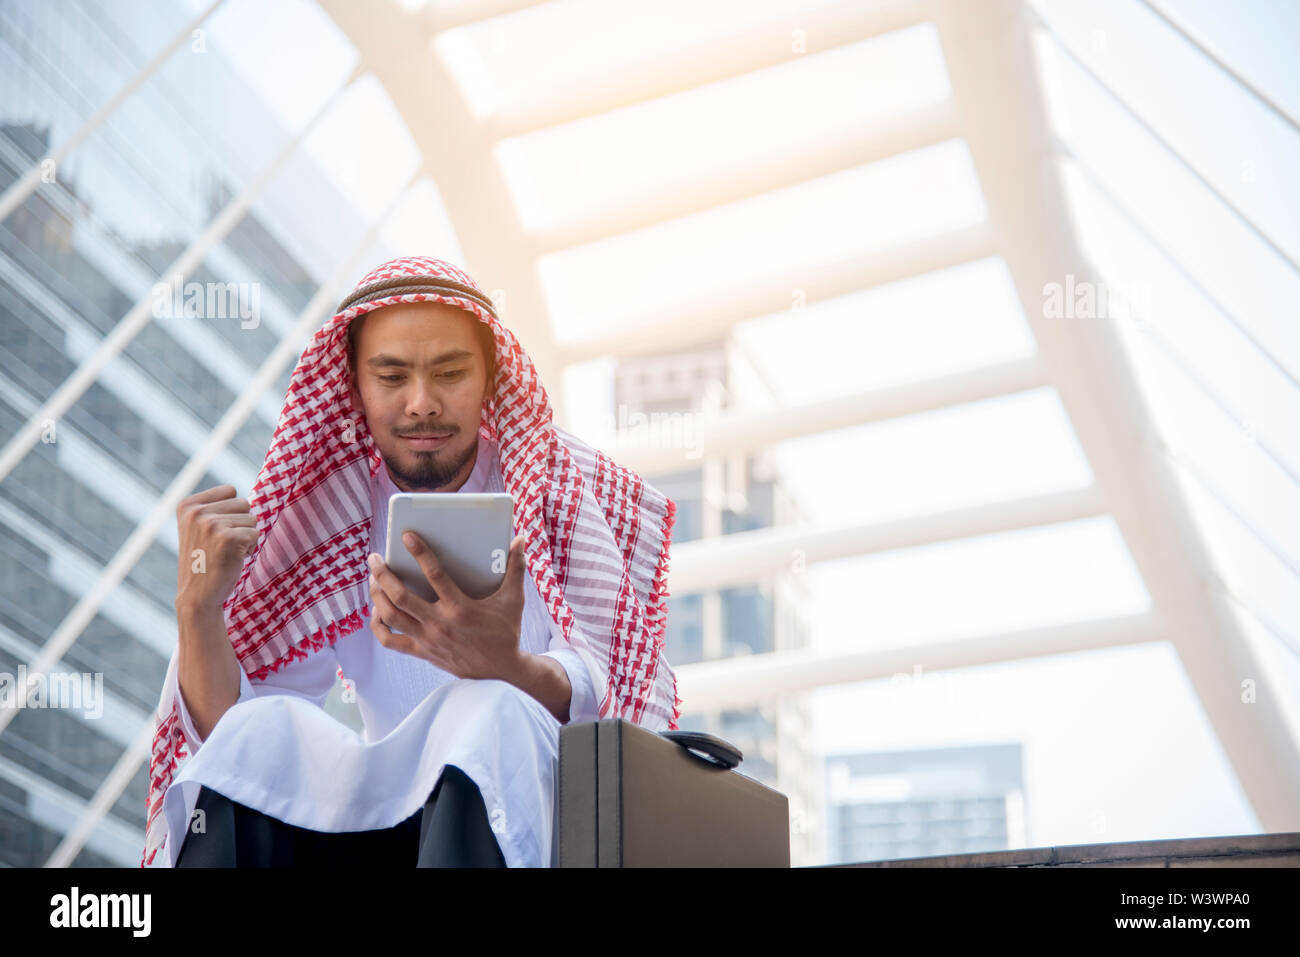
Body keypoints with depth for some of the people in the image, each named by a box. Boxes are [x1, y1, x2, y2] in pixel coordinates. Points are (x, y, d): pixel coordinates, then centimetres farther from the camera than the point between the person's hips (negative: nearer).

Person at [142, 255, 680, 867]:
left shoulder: (561, 486, 1)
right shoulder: (329, 513, 6)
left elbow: (603, 700, -14)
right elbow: (227, 728, -2)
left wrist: (504, 666, -38)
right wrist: (198, 605, -22)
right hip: (393, 816, 3)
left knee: (488, 713, -34)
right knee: (264, 730, -25)